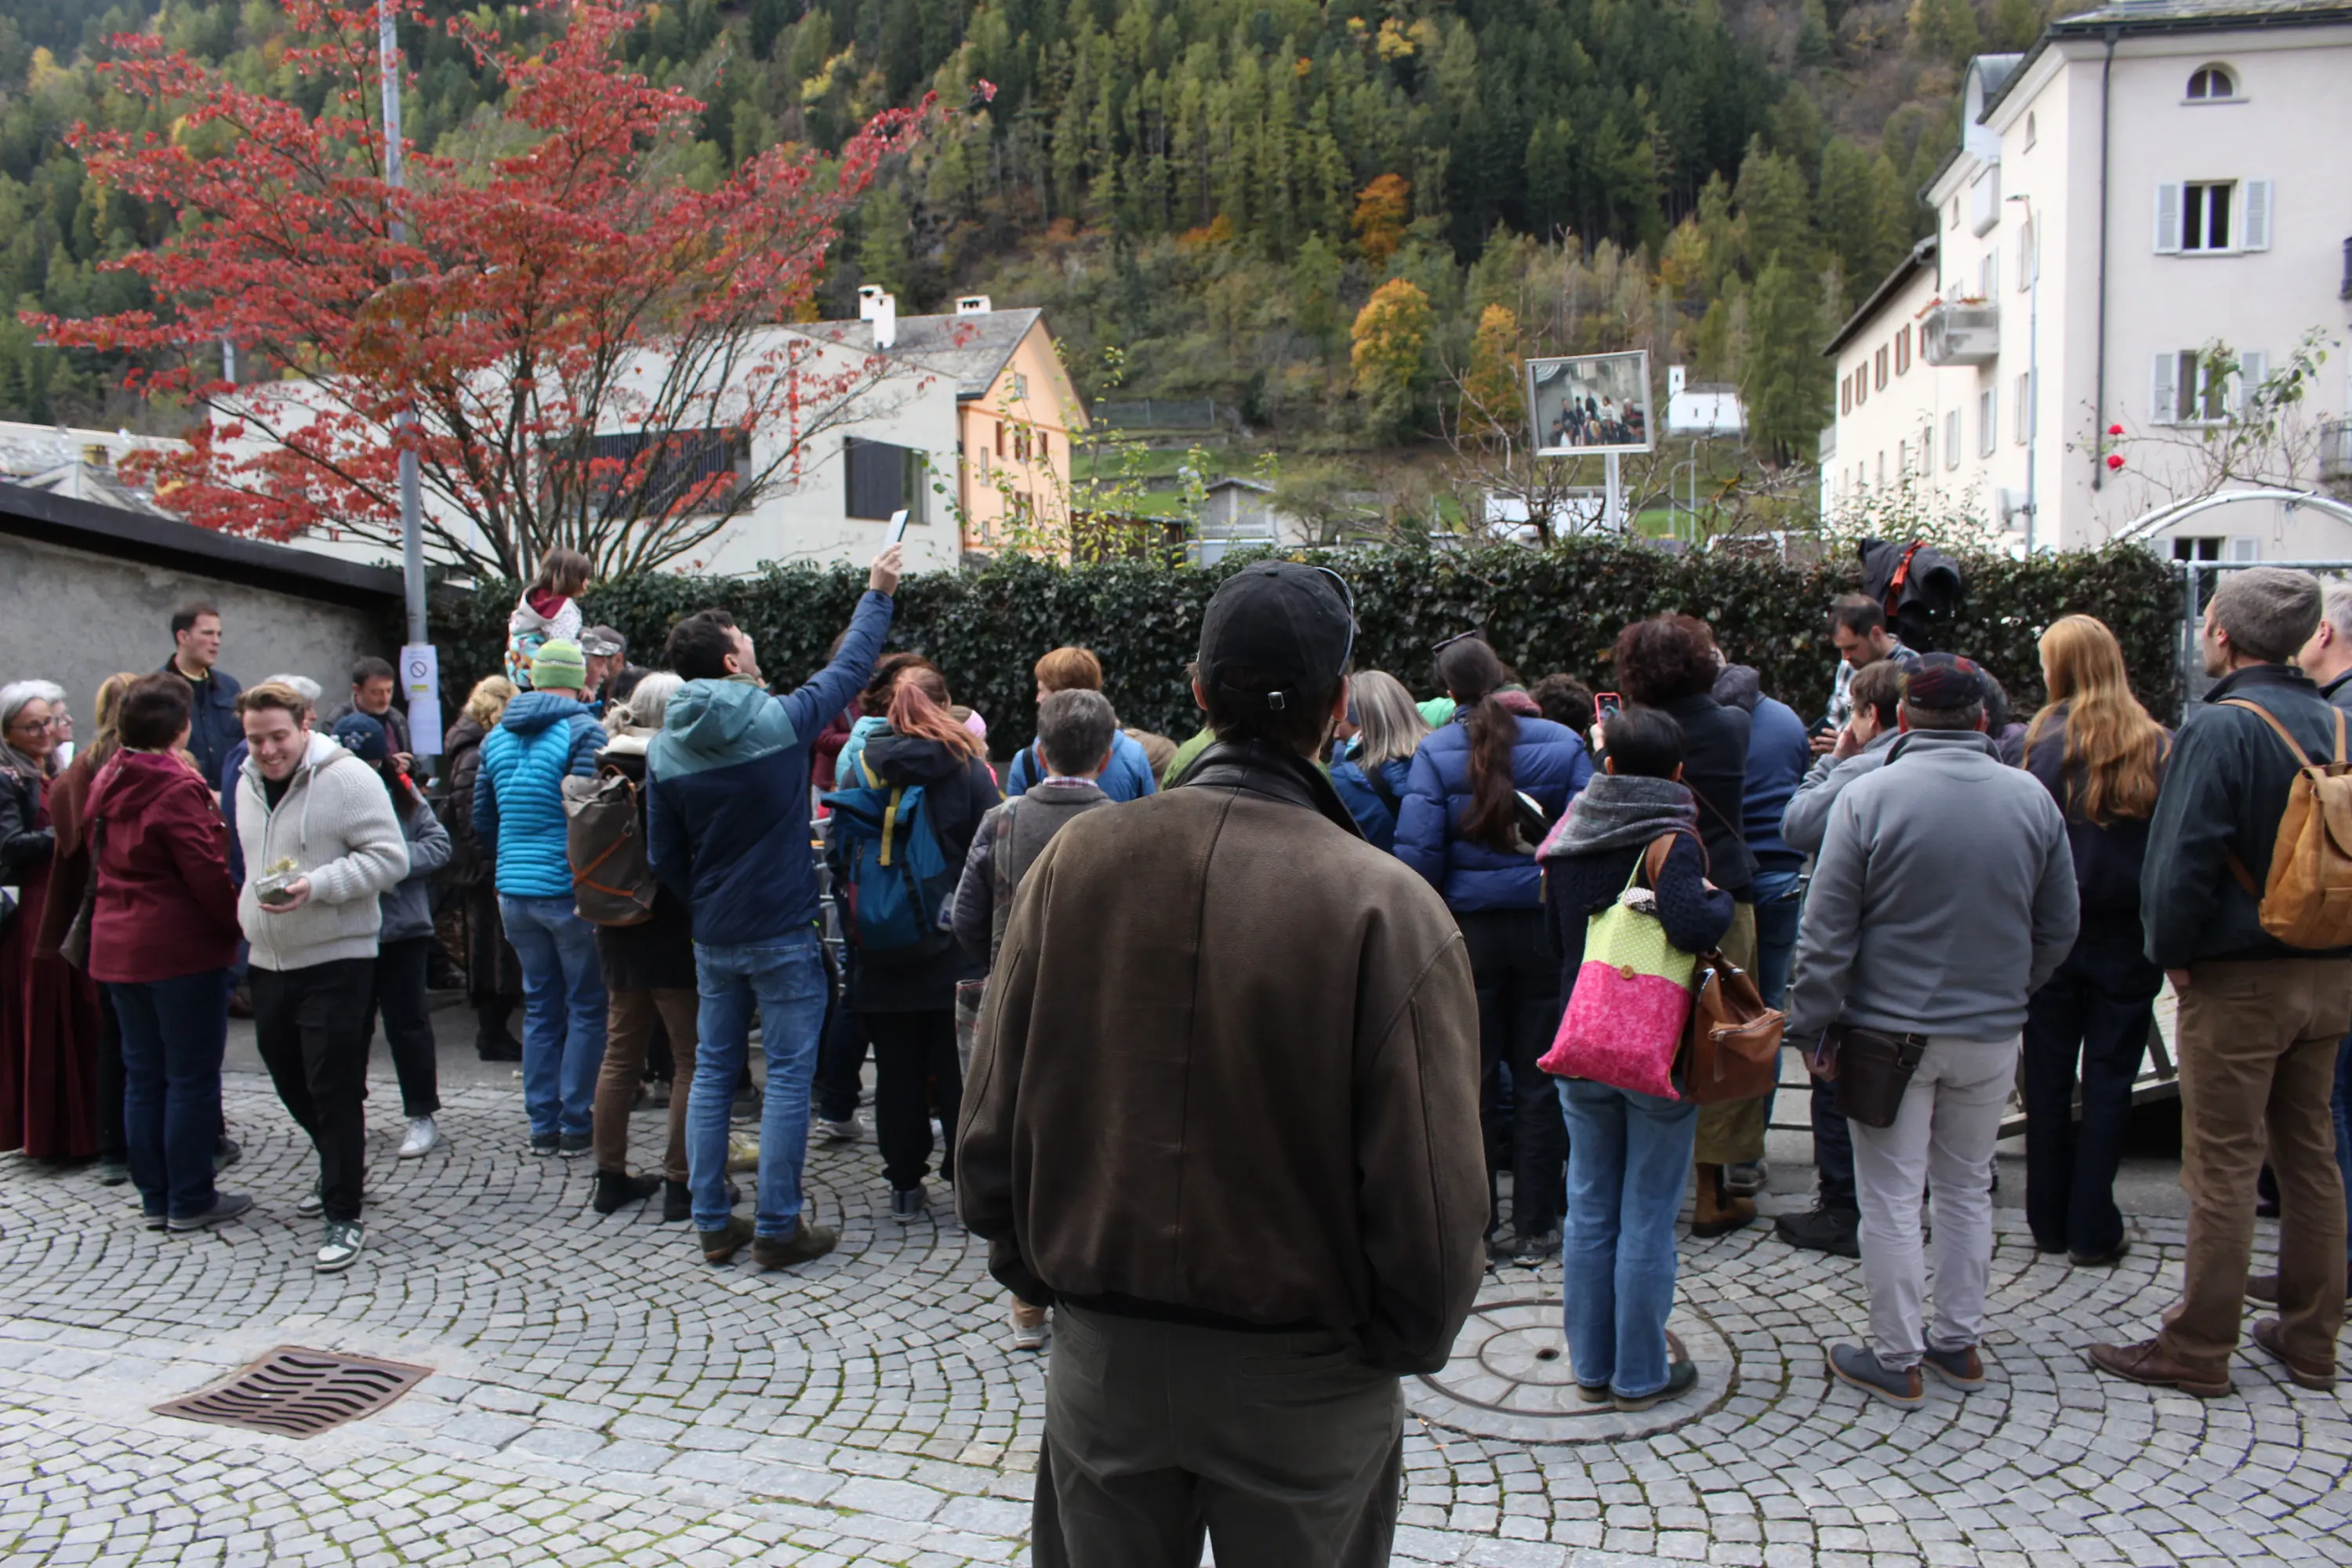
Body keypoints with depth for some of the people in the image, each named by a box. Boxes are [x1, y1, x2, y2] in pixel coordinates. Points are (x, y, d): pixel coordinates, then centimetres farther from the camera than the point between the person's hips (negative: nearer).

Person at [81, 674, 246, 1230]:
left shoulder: (109, 782, 8)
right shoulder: (176, 788, -17)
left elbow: (100, 861, 15)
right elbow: (207, 872, -17)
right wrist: (240, 923, -6)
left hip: (116, 947, 8)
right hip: (182, 948, -8)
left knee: (142, 1074, 13)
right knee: (192, 1076, 1)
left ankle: (155, 1198, 20)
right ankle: (190, 1201, 7)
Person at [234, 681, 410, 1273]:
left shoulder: (348, 778, -12)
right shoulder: (248, 783, 11)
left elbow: (389, 858, -16)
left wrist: (316, 885, -25)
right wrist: (249, 909, 16)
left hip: (336, 962, -8)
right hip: (268, 962, 8)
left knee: (334, 1090, -6)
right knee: (291, 1083, 18)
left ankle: (344, 1217, 2)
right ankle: (342, 1165, 41)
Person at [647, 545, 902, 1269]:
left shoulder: (665, 748, -1)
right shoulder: (780, 720, -13)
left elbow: (664, 856, 5)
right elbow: (851, 667, 3)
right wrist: (878, 594, 16)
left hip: (712, 937, 5)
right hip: (782, 934, -5)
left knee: (713, 1072, 14)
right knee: (789, 1075, 2)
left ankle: (712, 1223, 20)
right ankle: (778, 1227, 7)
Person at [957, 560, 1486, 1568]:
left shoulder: (1074, 861, -10)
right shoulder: (1388, 908, -20)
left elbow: (990, 1125, -3)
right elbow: (1432, 1191, -18)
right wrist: (1406, 1342, 1)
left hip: (1101, 1360, 3)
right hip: (1305, 1377, -2)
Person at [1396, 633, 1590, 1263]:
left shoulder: (1435, 753, -9)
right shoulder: (1562, 744, -3)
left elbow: (1418, 855, -13)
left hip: (1468, 931, -1)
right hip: (1547, 928, 1)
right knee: (1539, 1080, 10)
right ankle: (1535, 1224, 16)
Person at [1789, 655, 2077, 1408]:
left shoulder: (1868, 797, -13)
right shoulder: (2032, 800, 0)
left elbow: (1825, 935, -12)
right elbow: (2058, 929, 8)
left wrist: (1810, 1027, -3)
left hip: (1891, 1032, -4)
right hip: (1992, 1033, 4)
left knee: (1892, 1199, 5)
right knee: (1967, 1188, 18)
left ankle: (1896, 1359, 13)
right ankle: (1959, 1343, 28)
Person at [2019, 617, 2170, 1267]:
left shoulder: (2042, 741, -8)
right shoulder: (2159, 748, -6)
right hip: (2128, 938, 0)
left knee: (2048, 1078, 11)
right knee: (2109, 1081, 7)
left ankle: (2048, 1221, 19)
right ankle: (2092, 1230, 10)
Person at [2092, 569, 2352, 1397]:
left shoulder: (2219, 727, -16)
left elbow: (2183, 859, -20)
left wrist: (2172, 952, -7)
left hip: (2240, 978, -7)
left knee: (2223, 1166, -1)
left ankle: (2198, 1350, 7)